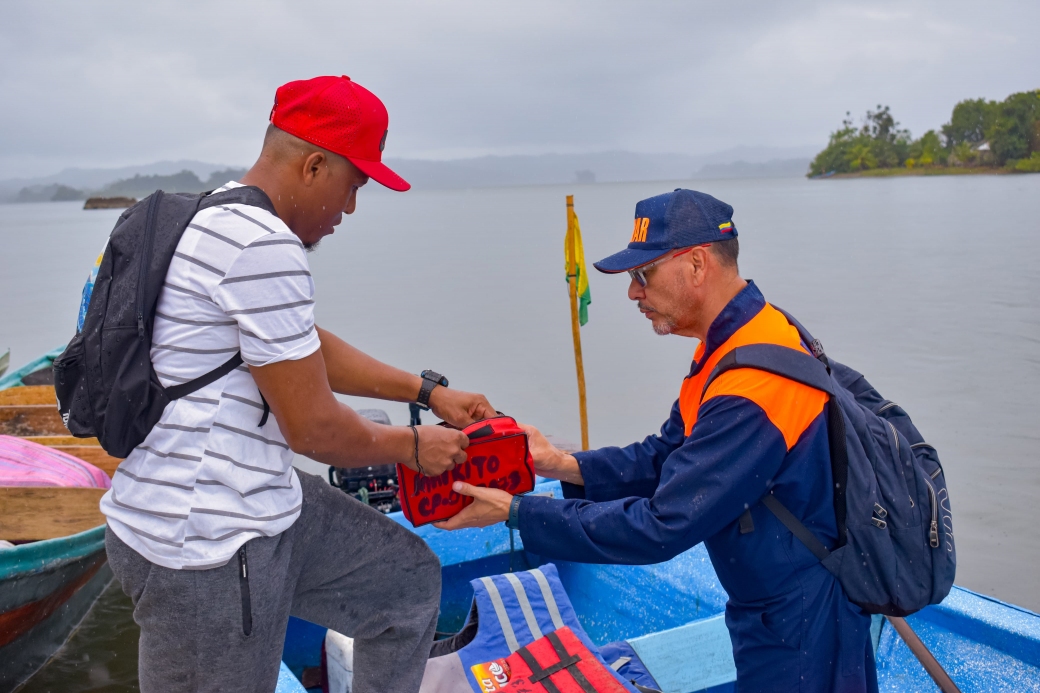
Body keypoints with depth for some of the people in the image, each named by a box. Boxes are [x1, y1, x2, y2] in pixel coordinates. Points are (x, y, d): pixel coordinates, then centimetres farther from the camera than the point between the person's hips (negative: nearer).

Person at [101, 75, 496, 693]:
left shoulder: (221, 218, 10)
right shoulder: (266, 247, -23)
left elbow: (312, 348, 18)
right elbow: (313, 428, -19)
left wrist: (428, 392, 15)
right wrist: (412, 447, 0)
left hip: (256, 504, 10)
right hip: (206, 548, -10)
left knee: (409, 579, 17)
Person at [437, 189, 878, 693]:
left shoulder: (749, 394, -32)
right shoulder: (734, 342, 0)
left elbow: (661, 528, -29)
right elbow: (664, 458, 4)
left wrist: (516, 512, -24)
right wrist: (561, 464, -10)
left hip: (801, 639, -8)